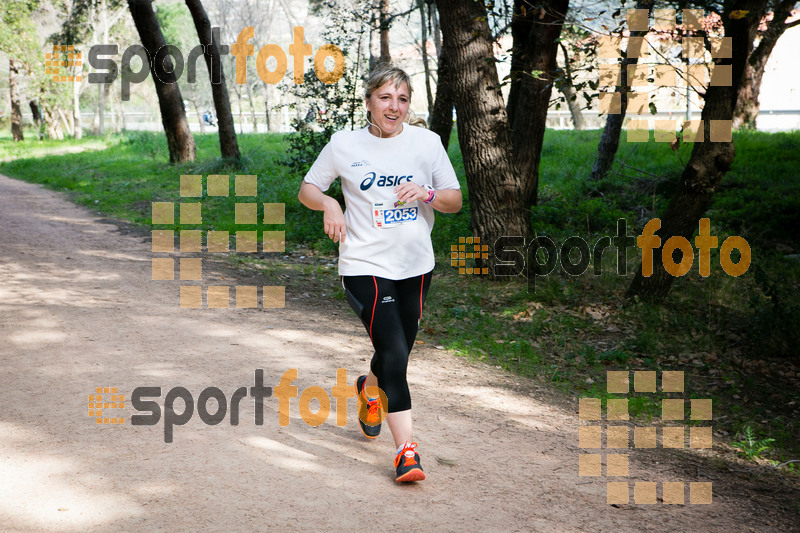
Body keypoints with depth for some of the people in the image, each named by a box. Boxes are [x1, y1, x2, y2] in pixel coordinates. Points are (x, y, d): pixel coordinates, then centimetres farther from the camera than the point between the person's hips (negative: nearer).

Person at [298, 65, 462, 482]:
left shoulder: (427, 142, 3)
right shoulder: (345, 144, -1)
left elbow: (455, 200, 6)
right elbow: (307, 190, 8)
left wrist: (427, 194, -15)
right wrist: (328, 203, -14)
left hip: (415, 265, 4)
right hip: (365, 266, -3)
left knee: (397, 352, 16)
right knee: (394, 355, -14)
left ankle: (369, 389, 51)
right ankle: (406, 450, -7)